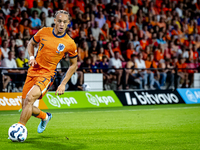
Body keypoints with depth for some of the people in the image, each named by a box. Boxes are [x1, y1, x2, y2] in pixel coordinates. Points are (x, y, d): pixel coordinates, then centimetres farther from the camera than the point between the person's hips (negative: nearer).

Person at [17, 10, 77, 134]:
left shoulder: (70, 43, -8)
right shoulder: (43, 32, -1)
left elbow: (74, 65, 5)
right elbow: (31, 43, 18)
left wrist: (63, 84, -2)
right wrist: (31, 57, -2)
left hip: (47, 74, -4)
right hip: (33, 71, 4)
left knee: (29, 97, -29)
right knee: (26, 107, 6)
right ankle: (45, 117, 37)